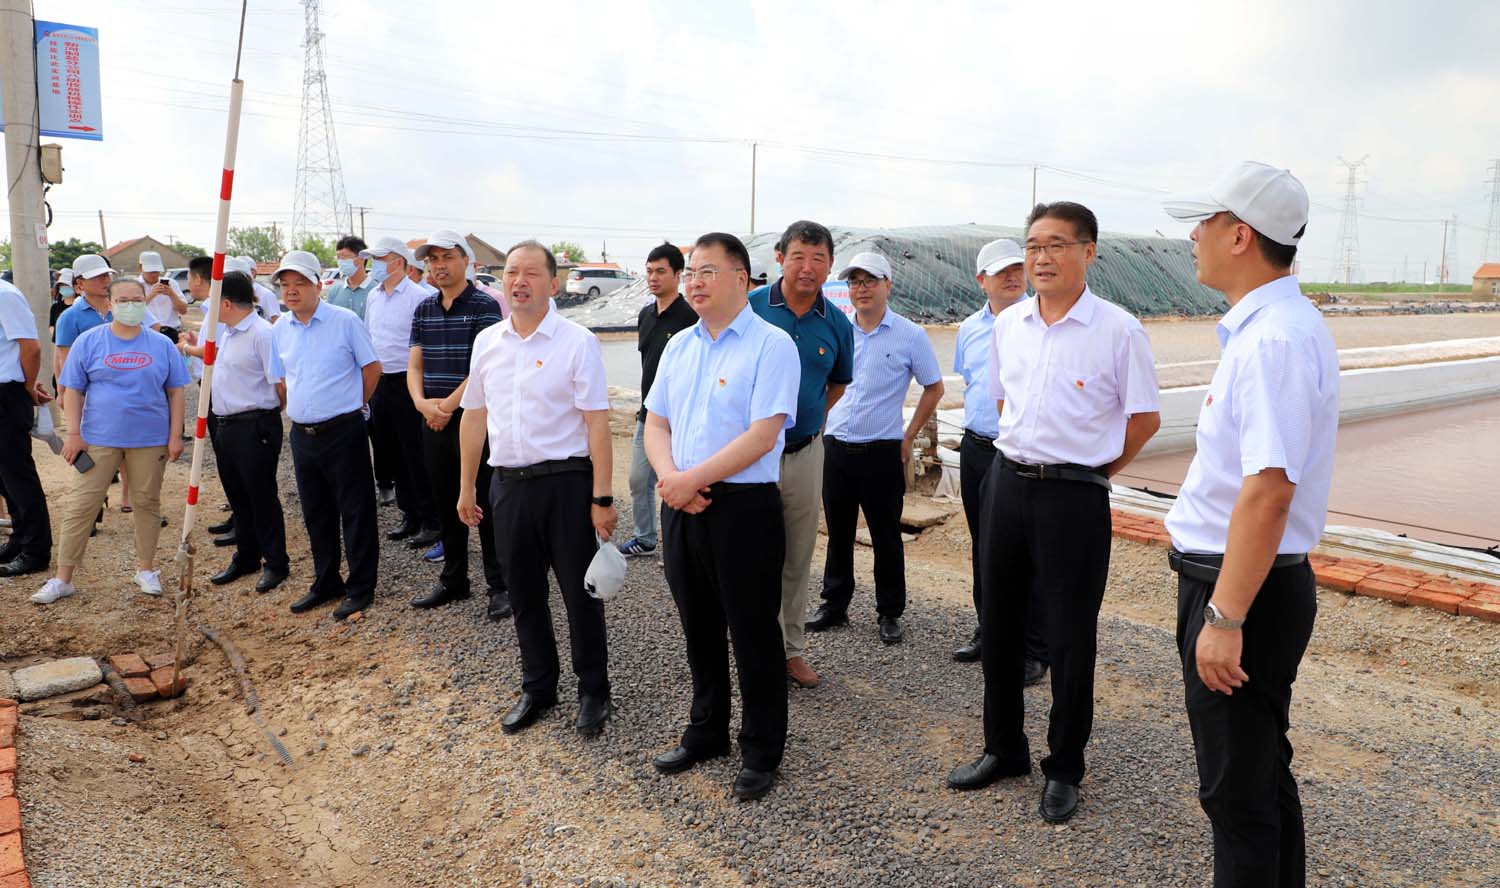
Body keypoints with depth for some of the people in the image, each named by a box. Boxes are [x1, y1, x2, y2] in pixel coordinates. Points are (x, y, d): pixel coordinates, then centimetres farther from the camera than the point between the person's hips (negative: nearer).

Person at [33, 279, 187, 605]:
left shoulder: (162, 345, 3)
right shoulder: (89, 341, 1)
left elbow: (175, 392, 5)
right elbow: (73, 390, 2)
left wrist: (175, 436, 0)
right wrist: (74, 434, -4)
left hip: (150, 439, 1)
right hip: (99, 438, -1)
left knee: (147, 503, 10)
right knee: (80, 505, 0)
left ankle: (145, 568, 24)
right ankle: (63, 578, 8)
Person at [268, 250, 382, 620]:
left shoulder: (345, 321, -8)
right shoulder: (279, 330, 9)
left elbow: (372, 368, -2)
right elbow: (281, 381, 19)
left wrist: (350, 406, 4)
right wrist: (300, 410, 12)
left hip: (343, 432, -6)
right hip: (302, 434, 6)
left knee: (355, 512, 1)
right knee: (316, 514, 15)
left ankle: (360, 588, 11)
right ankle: (326, 583, 29)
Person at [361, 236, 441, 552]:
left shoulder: (417, 297, -12)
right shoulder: (373, 297, 12)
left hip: (406, 383, -8)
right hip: (378, 382, 8)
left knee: (415, 454, -3)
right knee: (391, 452, 14)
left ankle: (431, 521, 7)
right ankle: (409, 516, 26)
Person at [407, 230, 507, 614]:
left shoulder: (484, 306, -7)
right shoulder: (424, 309, 12)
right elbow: (415, 365, 8)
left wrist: (448, 405, -15)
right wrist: (422, 403, -10)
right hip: (433, 422, 6)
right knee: (446, 503, 14)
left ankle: (499, 585, 9)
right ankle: (453, 579, 27)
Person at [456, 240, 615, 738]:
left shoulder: (577, 342, -8)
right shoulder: (487, 342, 8)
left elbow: (597, 422, -11)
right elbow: (473, 417, 15)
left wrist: (602, 497, -14)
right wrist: (466, 487, 15)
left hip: (566, 482, -5)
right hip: (508, 485, 5)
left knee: (580, 593, 6)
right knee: (524, 595, 15)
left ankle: (593, 692, 24)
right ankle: (537, 688, 33)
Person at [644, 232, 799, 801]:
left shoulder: (771, 345, -9)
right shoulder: (679, 346, 12)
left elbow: (762, 435, -18)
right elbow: (656, 424, 12)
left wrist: (691, 479, -17)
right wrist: (670, 478, -8)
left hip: (743, 506, -6)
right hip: (681, 506, 6)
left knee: (753, 635, 5)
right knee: (699, 629, 18)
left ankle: (761, 753, 22)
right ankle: (707, 732, 37)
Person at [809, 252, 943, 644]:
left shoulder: (910, 335, -4)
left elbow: (934, 388, 5)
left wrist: (908, 438, 3)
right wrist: (820, 426, 10)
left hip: (882, 451, -3)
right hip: (835, 448, 3)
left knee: (886, 536, 5)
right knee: (838, 533, 13)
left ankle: (890, 613, 18)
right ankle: (834, 605, 26)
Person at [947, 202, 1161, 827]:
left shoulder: (1118, 330, -10)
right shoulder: (1008, 324, 5)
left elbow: (1145, 419, -2)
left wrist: (1095, 469, 3)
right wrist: (1022, 452, 14)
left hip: (1074, 495, -5)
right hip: (1006, 483, 5)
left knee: (1069, 636, 4)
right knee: (997, 624, 13)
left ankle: (1063, 769, 23)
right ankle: (1003, 749, 32)